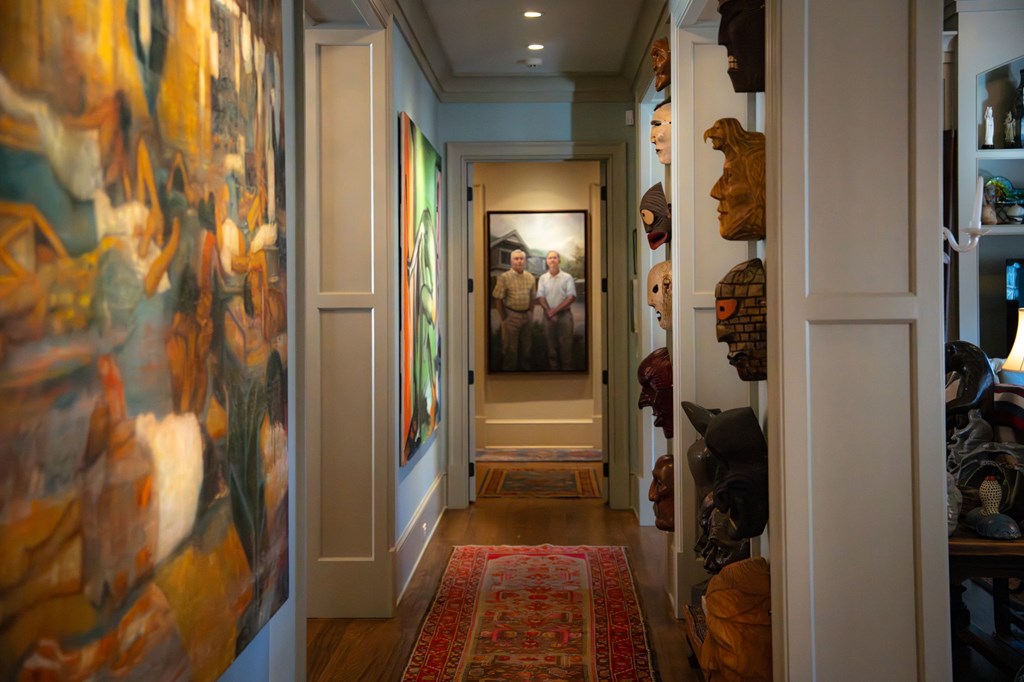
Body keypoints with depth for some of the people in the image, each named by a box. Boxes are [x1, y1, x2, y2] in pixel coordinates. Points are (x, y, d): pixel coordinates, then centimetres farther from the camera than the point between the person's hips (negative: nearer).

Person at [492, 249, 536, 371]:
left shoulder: (531, 277, 4)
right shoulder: (504, 277, -10)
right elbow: (497, 299, -10)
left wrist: (530, 312, 6)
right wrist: (503, 318, -10)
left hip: (526, 316, 5)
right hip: (511, 316, -5)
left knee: (526, 346, 15)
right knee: (510, 348, 4)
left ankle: (525, 369, 30)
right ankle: (509, 370, 15)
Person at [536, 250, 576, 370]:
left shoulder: (567, 277, 0)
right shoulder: (543, 278, 7)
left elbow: (571, 297, -7)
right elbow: (540, 297, 2)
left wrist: (555, 310, -13)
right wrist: (549, 311, -14)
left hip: (564, 315, -2)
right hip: (548, 316, 2)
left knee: (566, 346, -2)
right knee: (551, 346, 4)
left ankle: (566, 369, 3)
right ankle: (553, 368, 10)